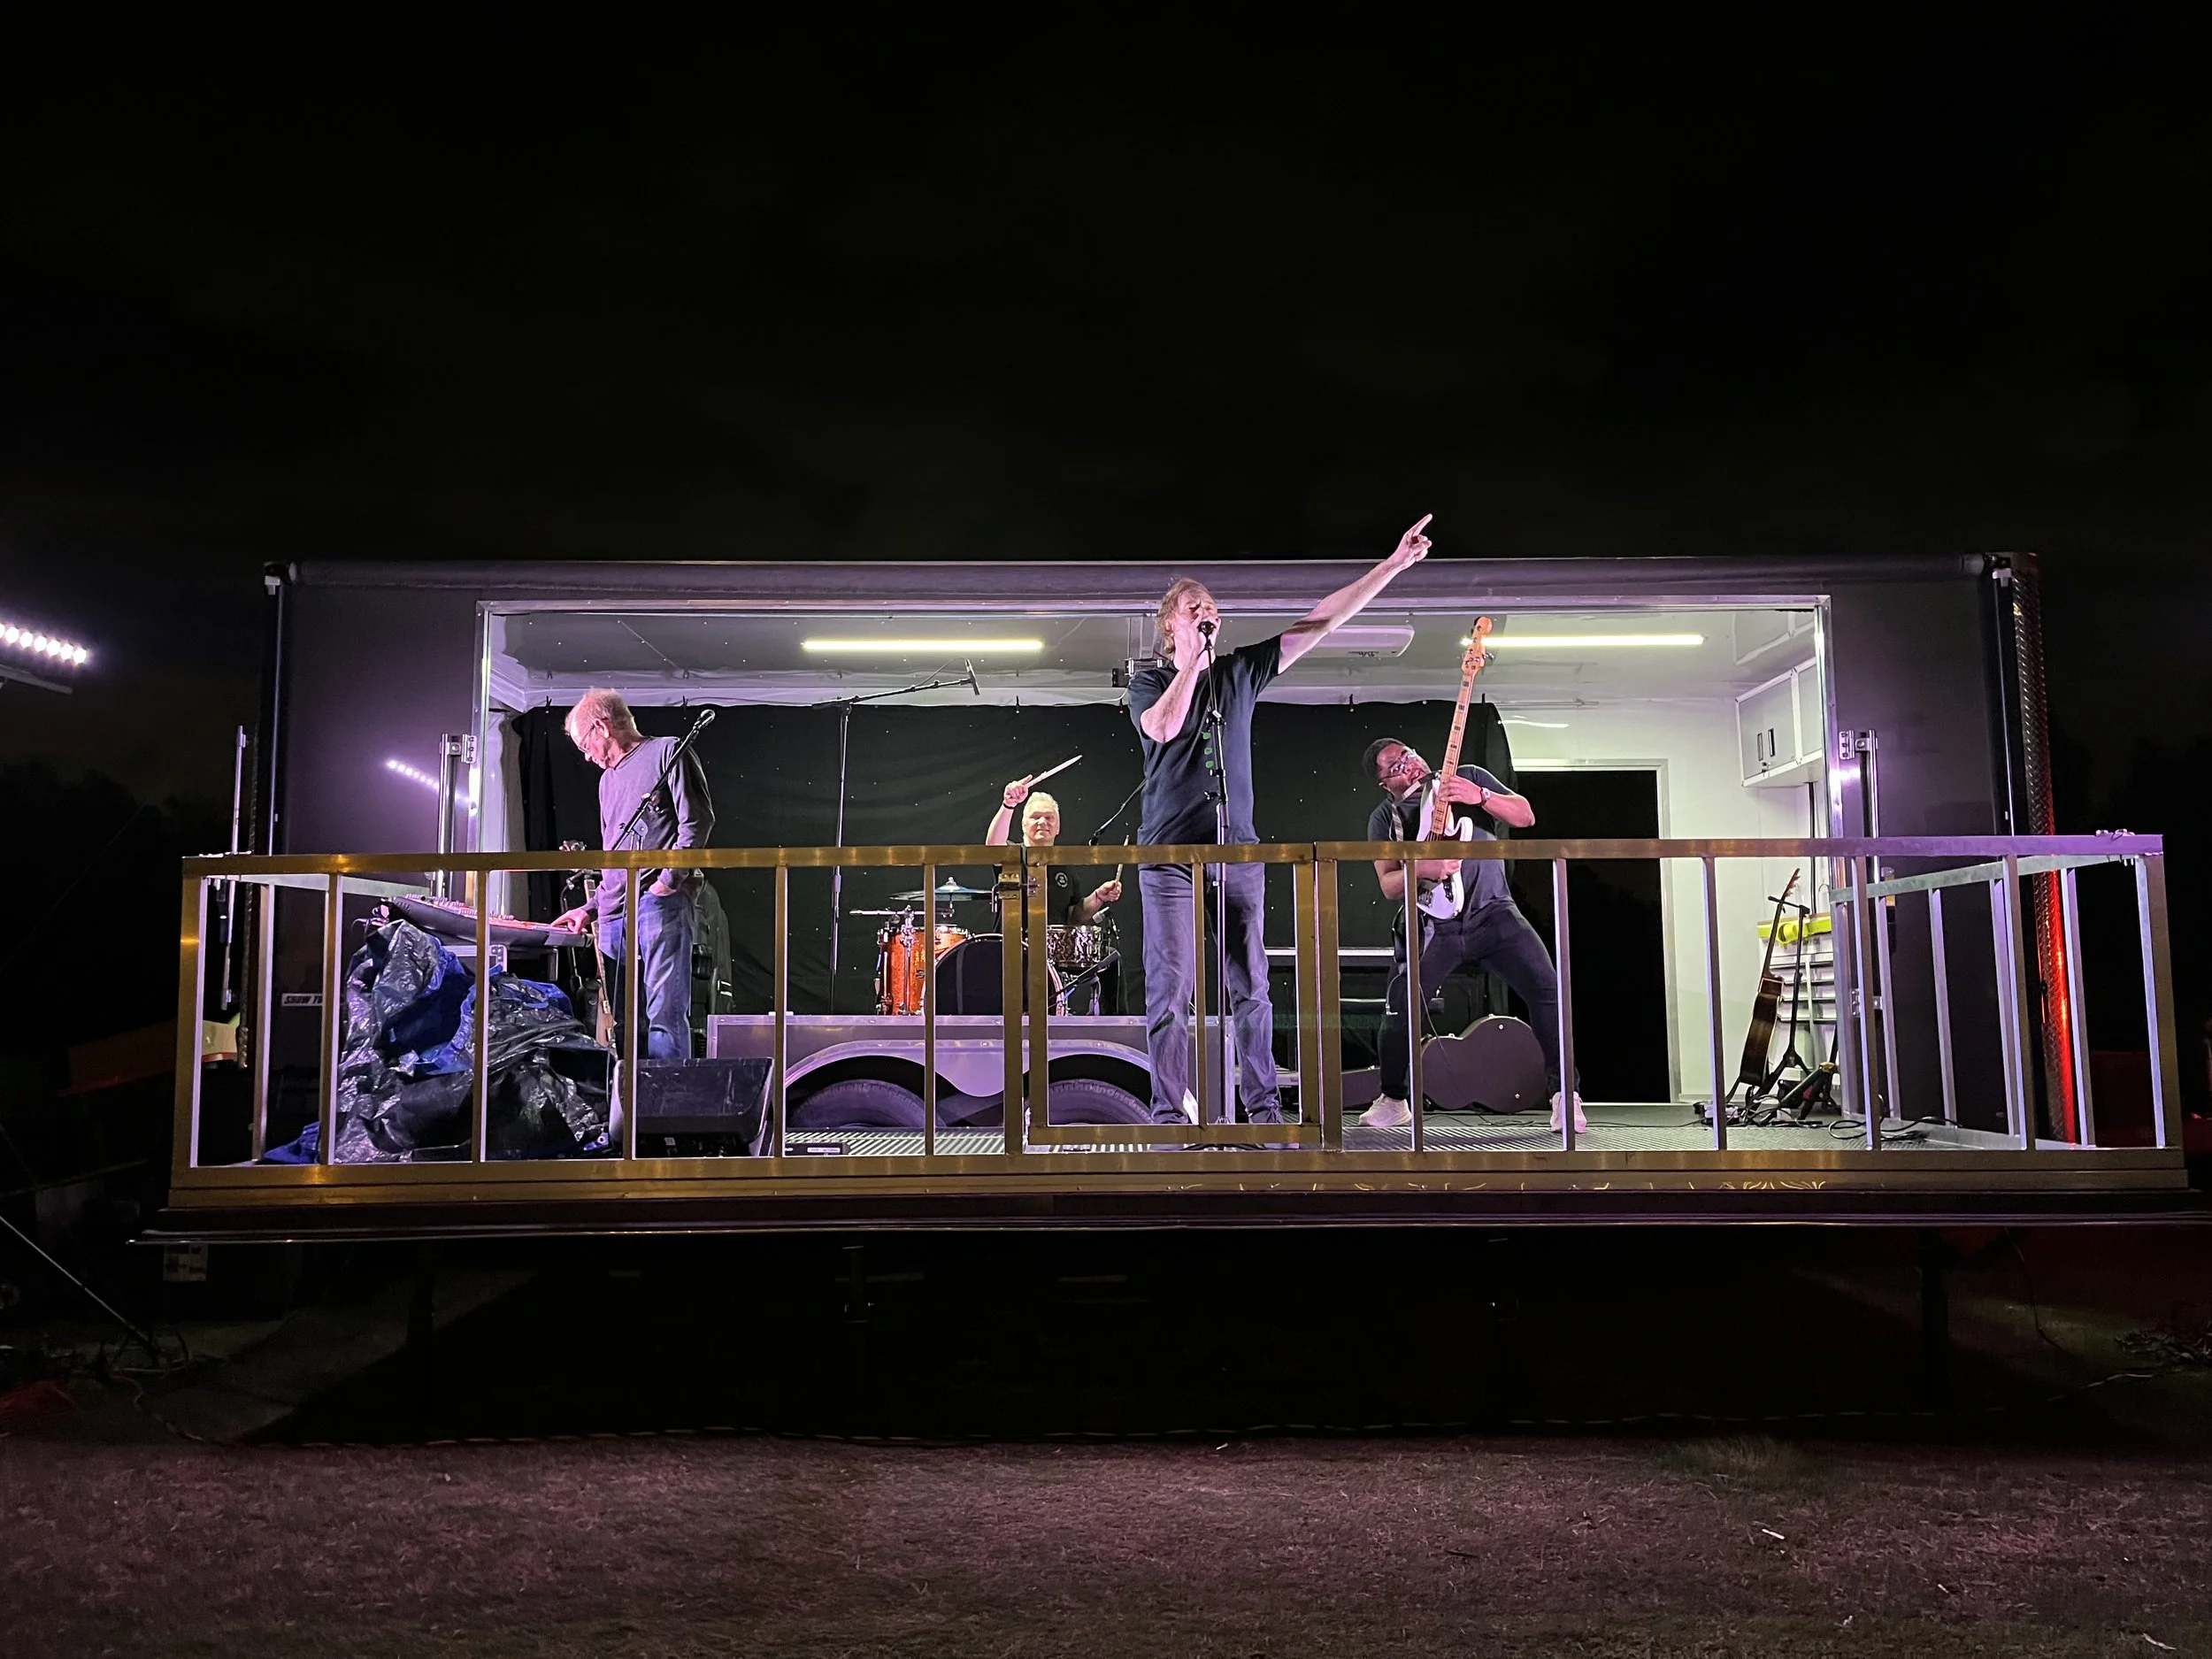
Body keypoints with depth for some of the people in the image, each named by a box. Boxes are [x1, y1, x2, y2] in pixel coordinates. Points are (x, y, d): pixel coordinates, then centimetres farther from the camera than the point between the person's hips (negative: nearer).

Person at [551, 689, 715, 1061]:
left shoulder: (667, 752, 4)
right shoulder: (608, 779, 28)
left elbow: (697, 821, -7)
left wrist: (669, 880, -12)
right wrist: (590, 909, 23)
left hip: (659, 904, -8)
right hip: (613, 915, 8)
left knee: (665, 1013, -14)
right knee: (623, 1022, 5)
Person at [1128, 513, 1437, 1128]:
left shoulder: (1240, 670, 14)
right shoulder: (1148, 681, 7)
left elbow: (1323, 621, 11)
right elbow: (1165, 727, -17)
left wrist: (1394, 564, 7)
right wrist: (1190, 662, -6)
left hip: (1238, 851, 3)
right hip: (1171, 852, -3)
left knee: (1250, 985, 2)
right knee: (1170, 987, -6)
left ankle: (1264, 1109, 8)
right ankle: (1170, 1115, -1)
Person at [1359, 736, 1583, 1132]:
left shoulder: (1469, 778, 9)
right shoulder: (1384, 819, 8)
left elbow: (1526, 816, 2)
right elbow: (1389, 886, 1)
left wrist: (1480, 796, -15)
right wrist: (1421, 870, -21)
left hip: (1494, 911, 0)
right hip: (1435, 924, 0)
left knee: (1546, 988, -18)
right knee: (1400, 1008, -14)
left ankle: (1565, 1095, -6)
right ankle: (1392, 1102, 8)